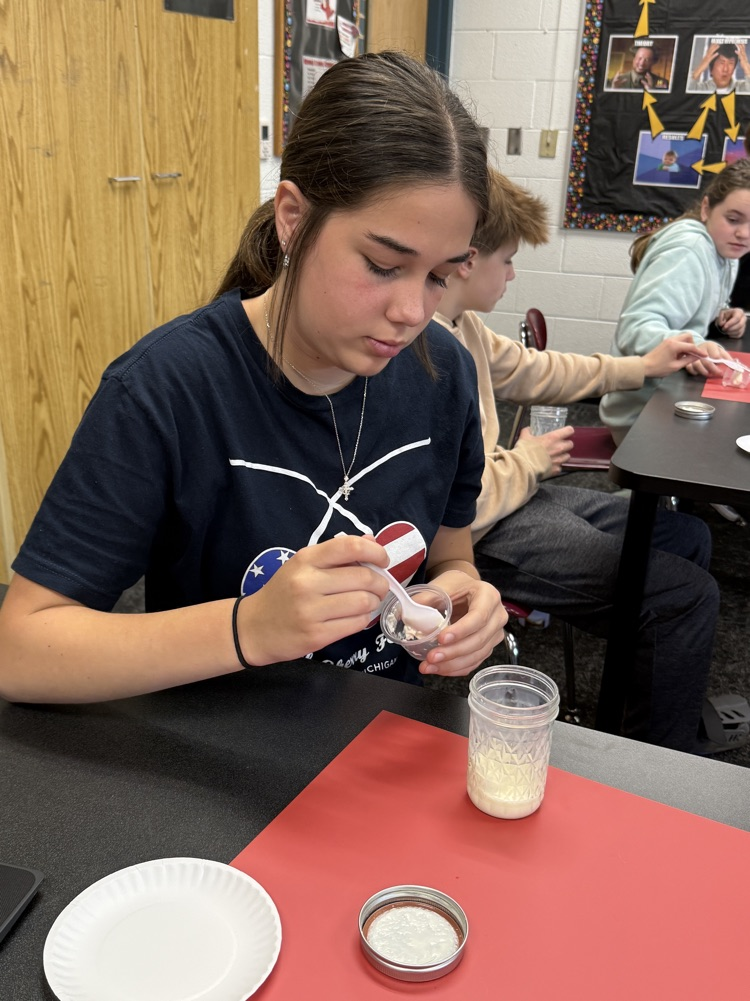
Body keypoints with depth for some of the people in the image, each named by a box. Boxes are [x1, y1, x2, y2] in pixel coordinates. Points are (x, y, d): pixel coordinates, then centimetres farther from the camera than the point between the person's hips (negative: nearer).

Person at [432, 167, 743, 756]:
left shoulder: (460, 327, 6)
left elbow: (531, 371, 22)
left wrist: (642, 368, 25)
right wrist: (528, 462, -12)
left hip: (511, 491, 11)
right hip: (483, 535, -11)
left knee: (688, 537, 17)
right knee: (689, 595, -12)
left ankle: (684, 709, 34)